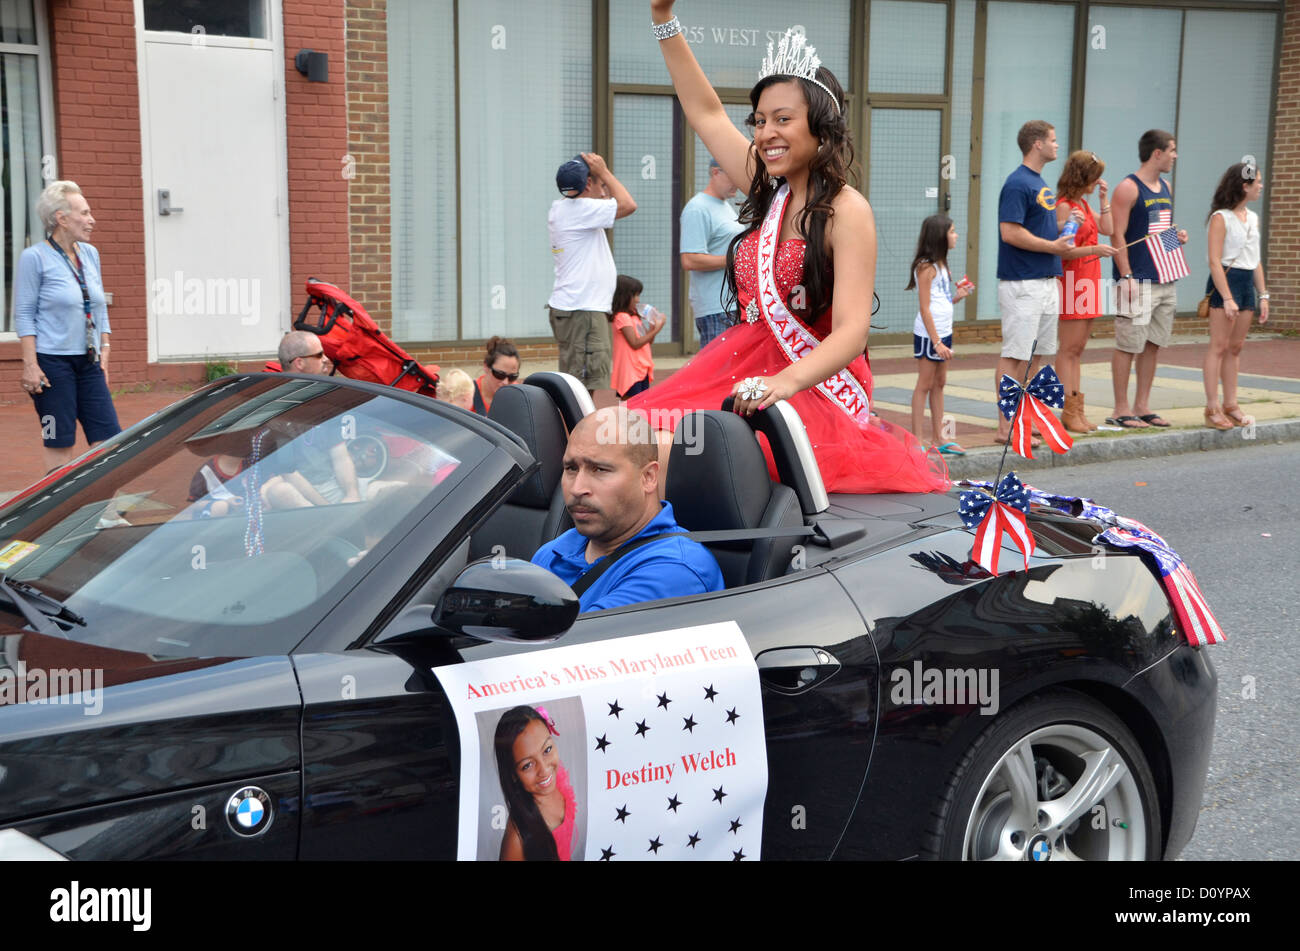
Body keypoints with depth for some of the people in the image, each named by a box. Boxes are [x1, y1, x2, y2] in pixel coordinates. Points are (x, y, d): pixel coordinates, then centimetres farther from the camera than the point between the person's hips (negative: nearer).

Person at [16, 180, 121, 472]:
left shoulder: (90, 254, 11)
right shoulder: (35, 257, -6)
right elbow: (24, 315, -7)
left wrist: (104, 351, 12)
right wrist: (30, 365, -14)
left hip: (89, 363, 6)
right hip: (53, 363, -6)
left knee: (108, 439, 0)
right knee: (60, 445, -1)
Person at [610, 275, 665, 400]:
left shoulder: (634, 316, 16)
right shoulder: (622, 317, -13)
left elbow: (648, 341, 17)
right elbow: (635, 343, -19)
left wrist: (654, 325, 0)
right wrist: (655, 330, -17)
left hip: (642, 370, 9)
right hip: (630, 371, -9)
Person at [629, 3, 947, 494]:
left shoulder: (846, 210, -7)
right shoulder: (772, 193, 13)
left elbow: (852, 332, -17)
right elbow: (705, 112, 24)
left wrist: (786, 381, -35)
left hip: (817, 386, -6)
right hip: (747, 371, 7)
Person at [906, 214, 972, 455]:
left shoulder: (940, 265, 15)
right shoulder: (926, 267, -13)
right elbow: (925, 308, -17)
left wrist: (958, 296, 2)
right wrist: (936, 342, -20)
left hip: (944, 332, 9)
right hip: (928, 334, -9)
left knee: (939, 384, 11)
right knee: (925, 385, -5)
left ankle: (938, 439, 17)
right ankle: (917, 441, -1)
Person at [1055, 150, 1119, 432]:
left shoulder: (1083, 204, 16)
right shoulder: (1064, 205, -12)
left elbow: (1107, 229, 17)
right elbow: (1063, 250, -17)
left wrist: (1103, 199, 13)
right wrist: (1094, 250, -26)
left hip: (1088, 281, 9)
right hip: (1072, 280, -9)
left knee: (1077, 349, 10)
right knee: (1069, 348, -6)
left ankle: (1075, 409, 12)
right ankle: (1069, 411, -3)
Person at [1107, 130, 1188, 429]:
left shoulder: (1165, 188, 17)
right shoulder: (1128, 189, -9)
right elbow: (1117, 236, -13)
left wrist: (1178, 236, 6)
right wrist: (1126, 277, -19)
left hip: (1165, 280, 8)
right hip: (1138, 281, -8)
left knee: (1153, 344, 10)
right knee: (1128, 345, -5)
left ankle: (1142, 406, 17)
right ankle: (1120, 410, 0)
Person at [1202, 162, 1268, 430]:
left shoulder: (1253, 218, 15)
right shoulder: (1221, 217, -8)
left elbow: (1256, 261, 19)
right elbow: (1215, 260, -14)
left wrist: (1263, 295, 13)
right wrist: (1227, 298, -19)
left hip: (1247, 283, 7)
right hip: (1225, 281, -7)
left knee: (1235, 348, 9)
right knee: (1219, 346, -7)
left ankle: (1230, 404, 14)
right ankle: (1212, 408, -6)